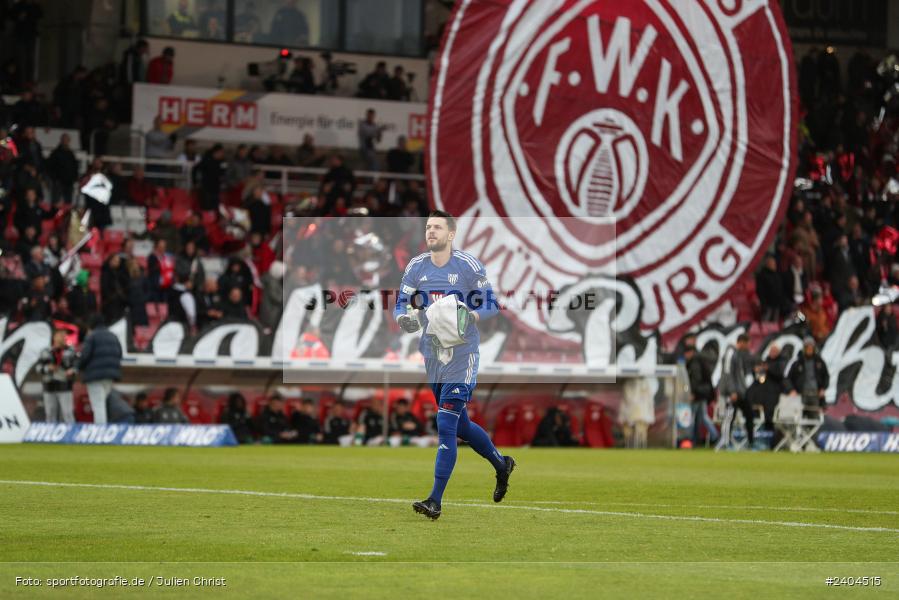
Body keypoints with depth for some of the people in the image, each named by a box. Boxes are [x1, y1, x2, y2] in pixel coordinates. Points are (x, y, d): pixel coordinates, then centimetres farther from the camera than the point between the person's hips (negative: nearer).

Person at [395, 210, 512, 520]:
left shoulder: (469, 266, -10)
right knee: (461, 426, 16)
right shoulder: (416, 267, 4)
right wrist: (404, 318, -16)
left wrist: (470, 316, -25)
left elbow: (491, 305, -5)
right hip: (431, 353, 6)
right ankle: (502, 465, 41)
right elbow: (400, 307, 7)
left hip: (461, 356, -6)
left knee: (446, 427, -13)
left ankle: (435, 501, -14)